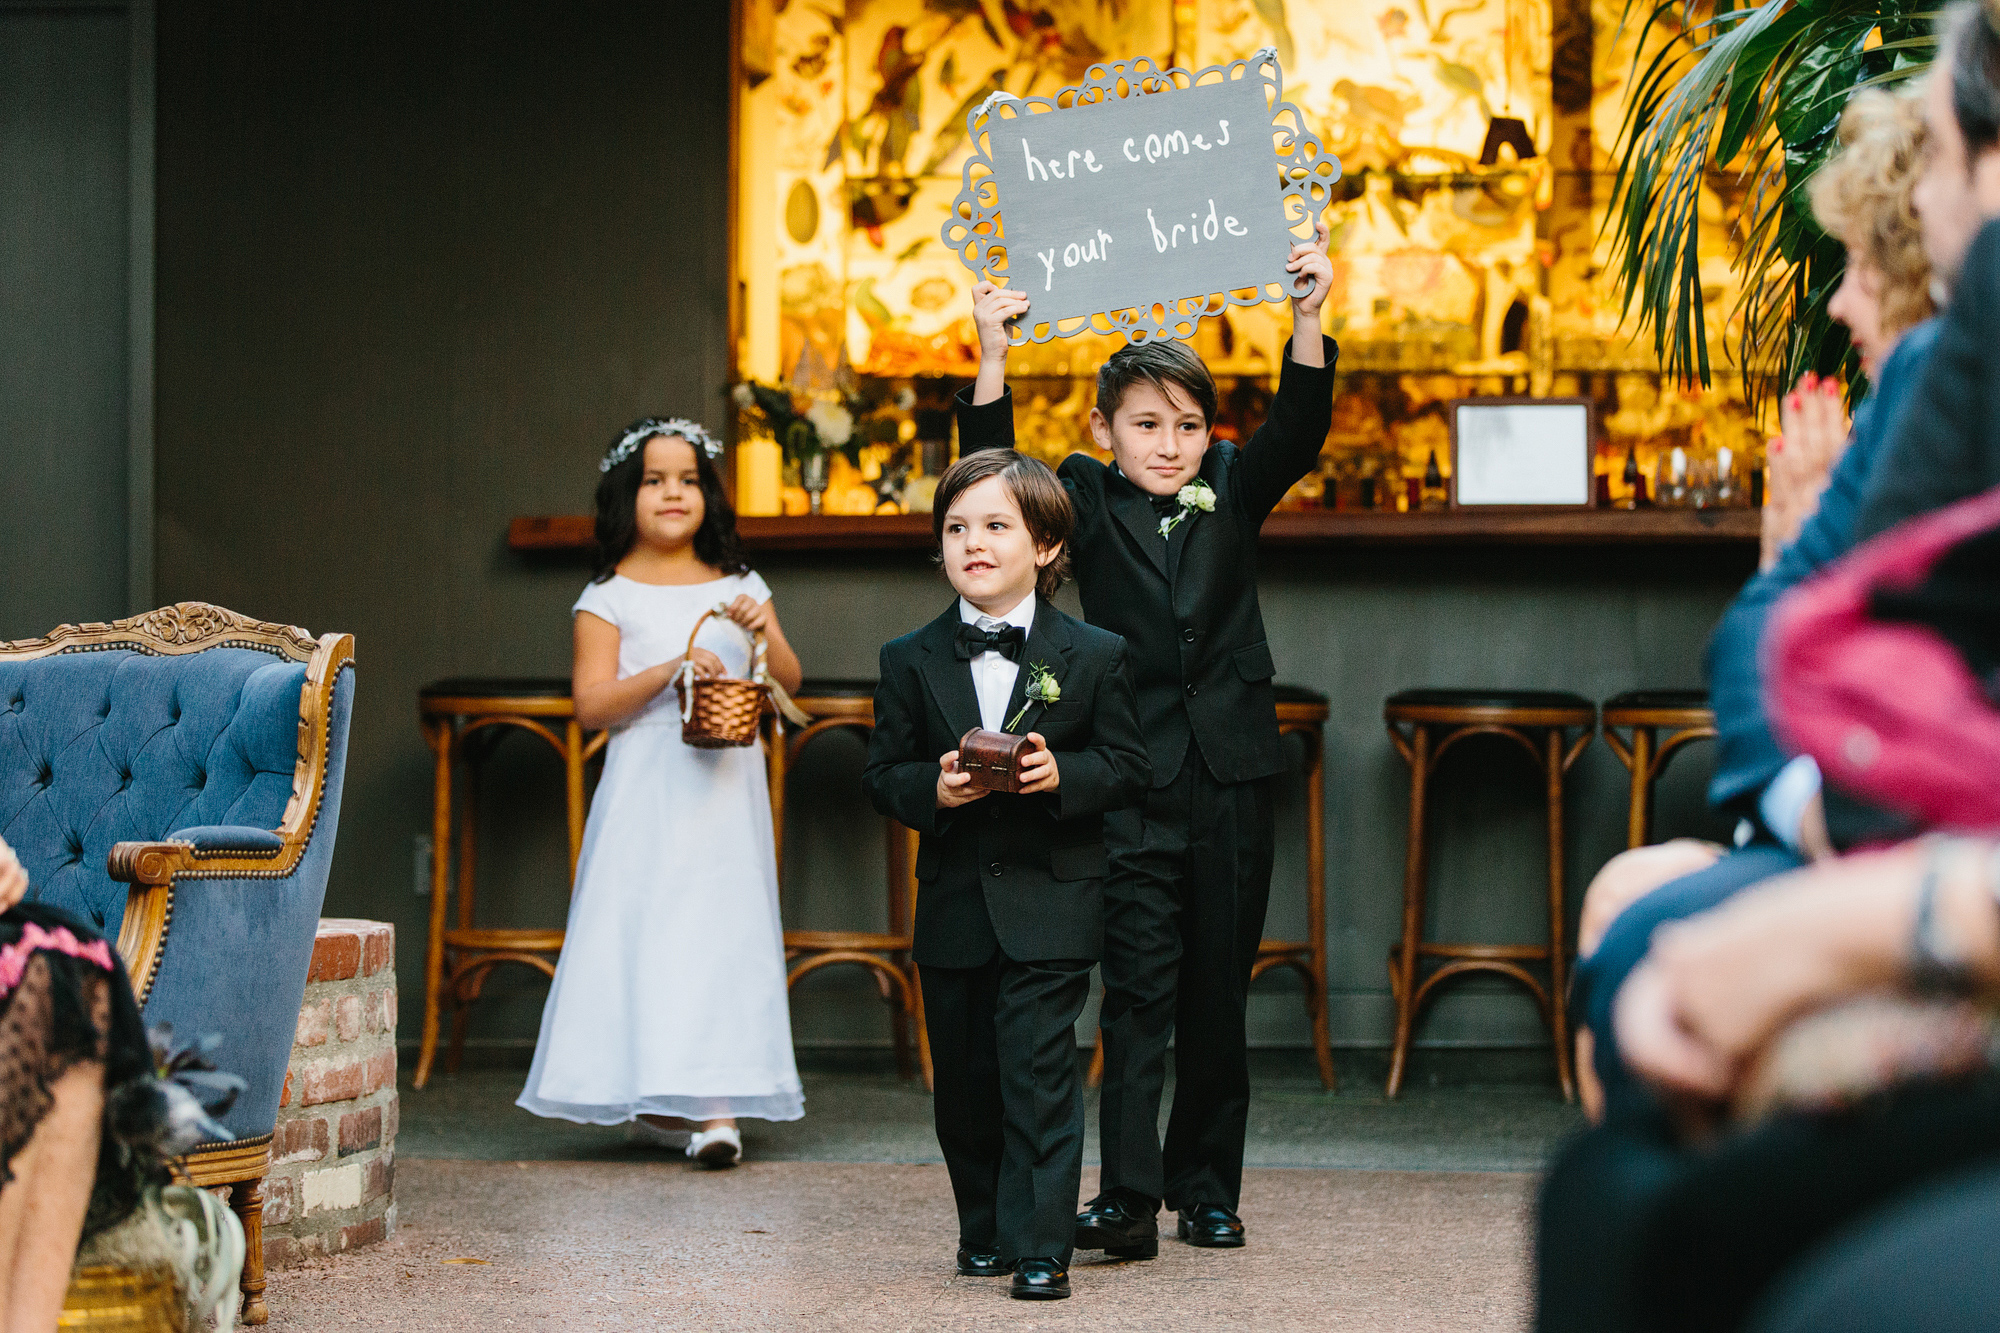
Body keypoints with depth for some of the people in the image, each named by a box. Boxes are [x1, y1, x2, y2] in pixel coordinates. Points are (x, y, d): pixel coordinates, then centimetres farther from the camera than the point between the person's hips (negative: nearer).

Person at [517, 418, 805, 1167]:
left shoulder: (739, 587, 12)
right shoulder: (610, 598, 3)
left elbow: (789, 683, 10)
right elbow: (591, 703, -6)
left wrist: (767, 633, -9)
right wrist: (668, 671, -18)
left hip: (725, 789, 2)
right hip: (648, 789, -2)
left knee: (723, 929, -5)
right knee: (648, 929, -6)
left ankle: (715, 1104, -6)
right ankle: (658, 1102, 2)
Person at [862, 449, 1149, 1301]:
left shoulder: (1094, 657, -1)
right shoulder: (910, 661, 4)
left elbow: (1127, 766, 1)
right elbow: (883, 774, 5)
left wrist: (1064, 774, -18)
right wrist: (933, 788, -16)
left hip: (1049, 906, -3)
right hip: (954, 907, 3)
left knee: (1039, 1075, -9)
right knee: (964, 1085, 11)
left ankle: (1040, 1248, -6)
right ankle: (984, 1230, 28)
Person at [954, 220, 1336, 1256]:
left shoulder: (1234, 492, 7)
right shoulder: (1087, 503, 3)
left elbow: (1297, 432, -7)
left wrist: (1309, 317, -21)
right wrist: (993, 359, -21)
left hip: (1231, 777, 2)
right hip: (1137, 782, -2)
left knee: (1219, 994, 9)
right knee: (1138, 989, -8)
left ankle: (1207, 1187, 18)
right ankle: (1128, 1198, -11)